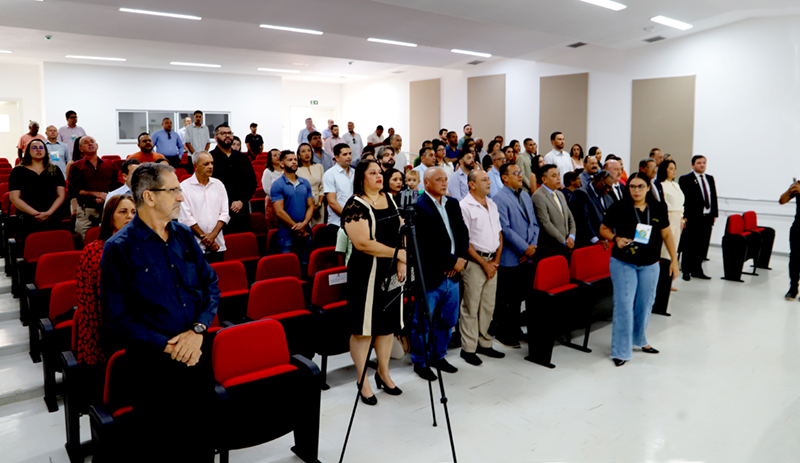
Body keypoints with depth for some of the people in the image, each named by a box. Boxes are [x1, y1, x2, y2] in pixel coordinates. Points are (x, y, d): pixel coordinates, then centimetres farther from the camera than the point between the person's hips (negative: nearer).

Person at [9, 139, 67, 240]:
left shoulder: (54, 170, 13)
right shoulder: (18, 171, 7)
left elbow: (61, 195, 6)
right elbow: (14, 198, -1)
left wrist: (49, 213, -10)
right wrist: (35, 214, -12)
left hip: (53, 220, 2)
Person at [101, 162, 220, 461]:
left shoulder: (184, 235, 8)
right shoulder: (119, 248, -8)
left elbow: (211, 285, 8)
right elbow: (117, 318, -10)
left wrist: (198, 329, -9)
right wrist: (166, 346, -17)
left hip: (198, 350, 5)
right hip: (153, 360, -4)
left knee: (203, 436, 12)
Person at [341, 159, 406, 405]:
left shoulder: (390, 199, 12)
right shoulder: (355, 205, -12)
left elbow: (402, 231, 12)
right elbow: (362, 243, -21)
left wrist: (402, 263, -3)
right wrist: (397, 253, -18)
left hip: (392, 272, 7)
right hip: (366, 273, -7)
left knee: (389, 324, 15)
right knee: (363, 328, 2)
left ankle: (383, 374, 31)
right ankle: (363, 382, 15)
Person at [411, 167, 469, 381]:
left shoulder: (453, 204, 12)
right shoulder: (418, 207, -14)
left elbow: (463, 233, 10)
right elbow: (427, 244, -20)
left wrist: (461, 258, -6)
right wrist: (452, 260, -14)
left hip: (452, 275, 8)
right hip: (430, 277, -7)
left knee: (448, 321, 18)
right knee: (423, 323, 6)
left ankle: (438, 356, 36)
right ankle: (420, 362, 23)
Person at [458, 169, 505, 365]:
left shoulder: (492, 205, 13)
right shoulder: (464, 206, -10)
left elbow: (499, 234, 16)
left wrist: (496, 260, 3)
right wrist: (484, 263, -12)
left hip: (492, 262, 7)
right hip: (474, 262, -7)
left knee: (488, 306, 13)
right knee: (471, 307, 0)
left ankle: (485, 344, 24)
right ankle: (468, 348, 11)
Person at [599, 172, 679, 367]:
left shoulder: (658, 208, 0)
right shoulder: (619, 207, -8)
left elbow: (667, 234, 7)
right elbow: (603, 229, 2)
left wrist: (674, 260, 5)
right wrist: (616, 239, -18)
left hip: (649, 265, 3)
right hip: (623, 263, -3)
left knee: (645, 304, 14)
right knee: (624, 305, -5)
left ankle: (639, 340, 36)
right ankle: (621, 350, 6)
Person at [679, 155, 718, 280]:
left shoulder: (710, 179, 17)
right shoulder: (685, 179, -3)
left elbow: (714, 197, 18)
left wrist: (715, 214, 10)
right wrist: (684, 217, -14)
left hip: (707, 217, 6)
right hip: (692, 218, -6)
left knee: (703, 246, 8)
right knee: (689, 245, -1)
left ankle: (697, 270, 18)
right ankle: (686, 271, 8)